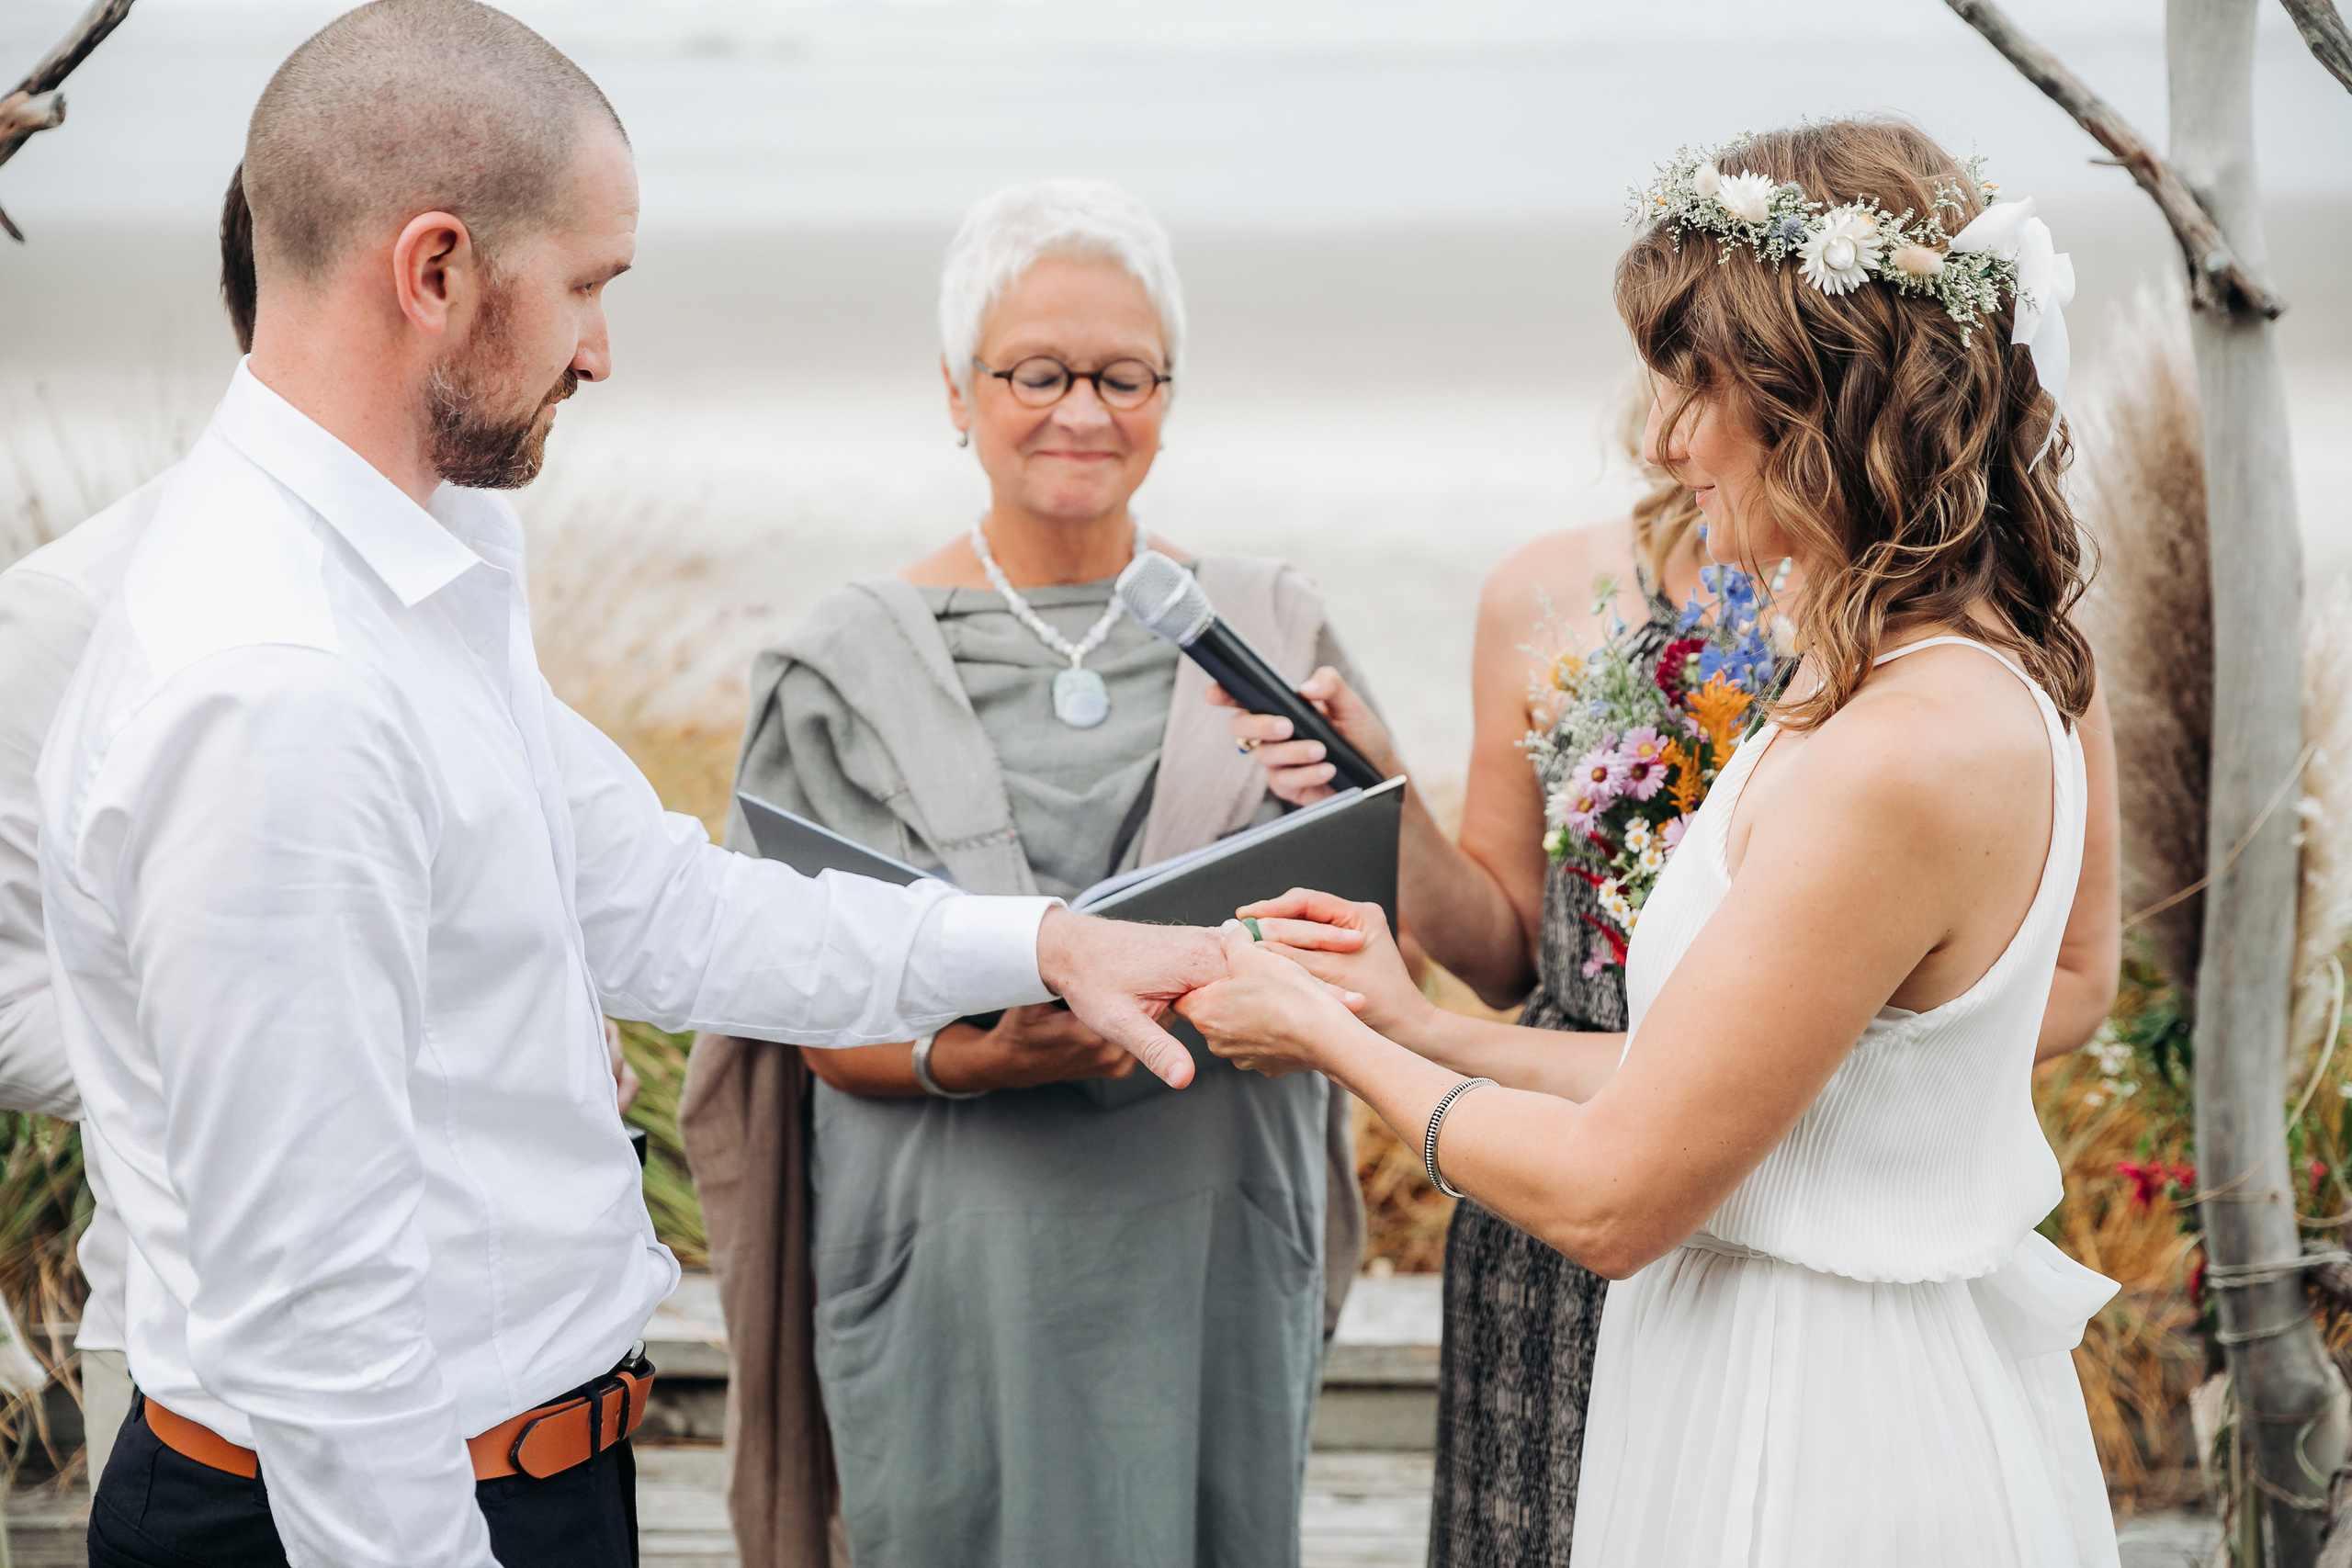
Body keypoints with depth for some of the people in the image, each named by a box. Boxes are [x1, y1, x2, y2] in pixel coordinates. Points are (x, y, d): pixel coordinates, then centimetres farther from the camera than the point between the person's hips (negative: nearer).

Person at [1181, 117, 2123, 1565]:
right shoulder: (1976, 682, 4)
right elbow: (1708, 1078, 8)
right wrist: (1418, 1026, 11)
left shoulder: (1899, 763, -26)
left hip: (1824, 1452, -9)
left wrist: (1329, 1036, -6)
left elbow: (1609, 1197, -20)